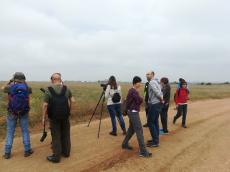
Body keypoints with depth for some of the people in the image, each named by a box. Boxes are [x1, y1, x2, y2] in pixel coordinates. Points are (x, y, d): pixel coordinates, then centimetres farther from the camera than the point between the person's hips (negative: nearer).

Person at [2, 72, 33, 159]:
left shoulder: (11, 87, -9)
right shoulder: (27, 87, -7)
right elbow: (30, 91, 18)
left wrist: (10, 81, 25)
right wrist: (24, 83, 21)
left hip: (12, 113, 0)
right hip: (24, 113, 0)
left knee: (10, 132, 10)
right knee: (25, 131, 10)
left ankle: (7, 153, 15)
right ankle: (27, 151, 16)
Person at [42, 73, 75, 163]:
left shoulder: (48, 90, -8)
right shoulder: (66, 89, -1)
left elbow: (45, 105, -10)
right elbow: (72, 101, 4)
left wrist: (44, 117, -1)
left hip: (54, 117, -2)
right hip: (65, 116, 3)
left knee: (56, 136, 6)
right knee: (66, 134, 16)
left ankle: (56, 157, 12)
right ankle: (66, 152, 28)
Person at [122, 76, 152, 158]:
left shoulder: (132, 90, 12)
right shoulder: (134, 91, -19)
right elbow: (140, 100, -17)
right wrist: (139, 95, 3)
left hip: (132, 112, 10)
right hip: (133, 113, -10)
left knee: (131, 129, 20)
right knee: (139, 131, -9)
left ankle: (125, 144, 33)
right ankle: (143, 151, -6)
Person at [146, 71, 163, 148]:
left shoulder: (152, 82, -13)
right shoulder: (156, 82, 17)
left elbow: (157, 92, -23)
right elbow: (160, 92, 14)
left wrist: (161, 99, -10)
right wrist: (161, 99, 1)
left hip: (154, 104, -10)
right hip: (157, 104, 10)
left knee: (150, 122, -3)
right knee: (155, 122, 16)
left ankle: (155, 142, 2)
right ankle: (156, 139, 26)